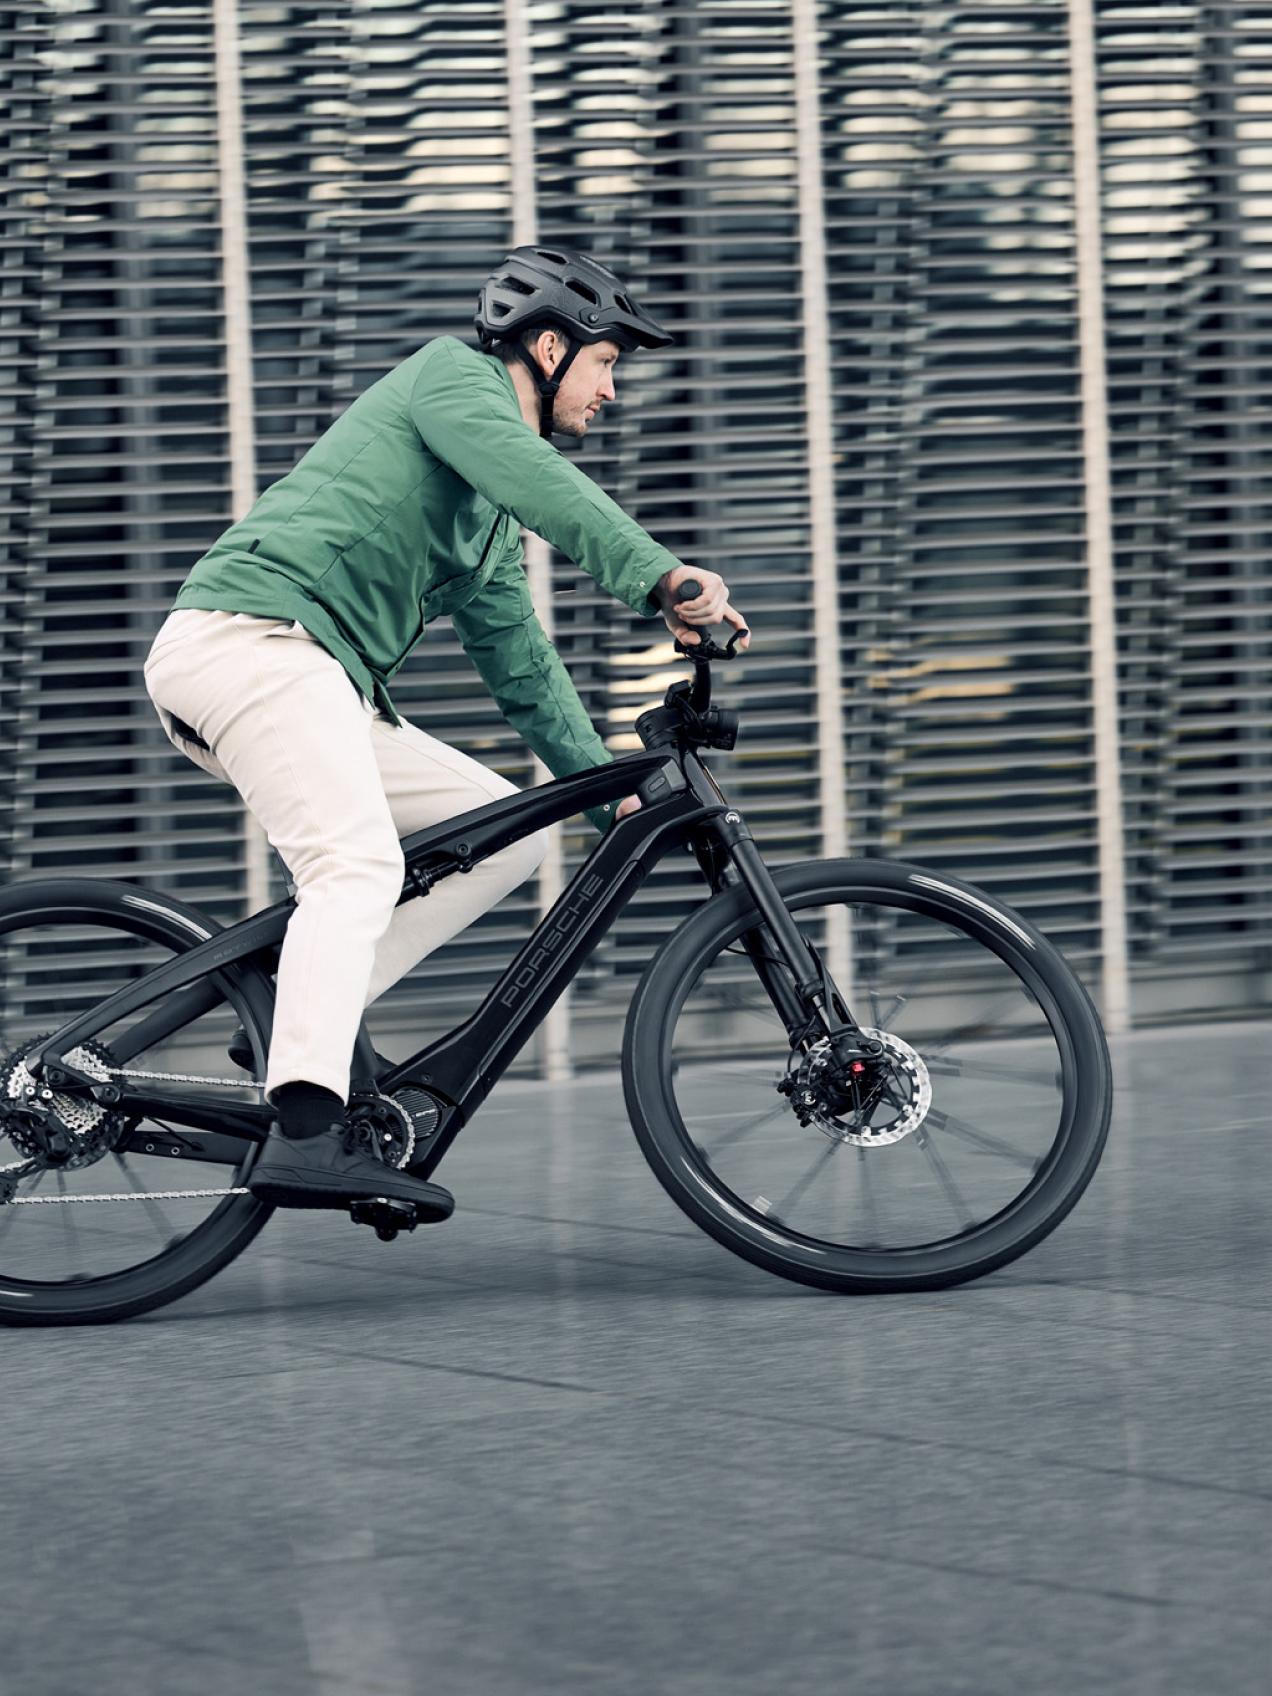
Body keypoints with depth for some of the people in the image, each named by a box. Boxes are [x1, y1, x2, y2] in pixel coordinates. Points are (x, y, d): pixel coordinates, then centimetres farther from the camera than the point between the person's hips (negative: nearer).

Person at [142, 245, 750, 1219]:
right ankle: (306, 1133, -43)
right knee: (359, 867, -28)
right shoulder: (449, 374, 3)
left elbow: (519, 661, 34)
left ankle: (301, 1026, -1)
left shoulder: (490, 522, 30)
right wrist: (659, 576, -26)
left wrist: (606, 785, 29)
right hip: (252, 637, -10)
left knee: (507, 832, 6)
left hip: (322, 684, 10)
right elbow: (526, 472, -17)